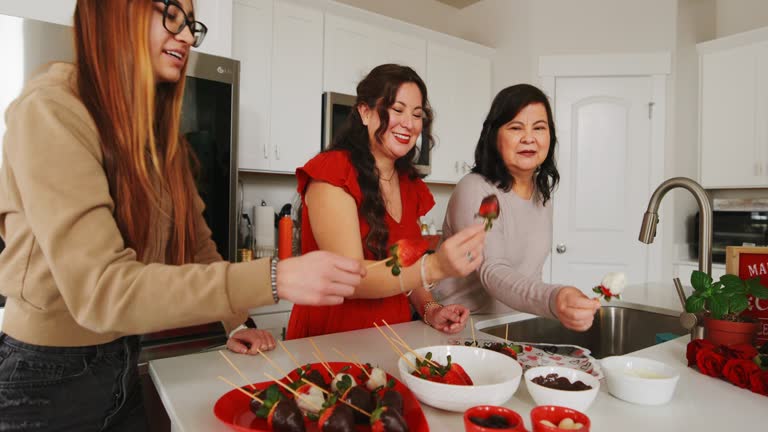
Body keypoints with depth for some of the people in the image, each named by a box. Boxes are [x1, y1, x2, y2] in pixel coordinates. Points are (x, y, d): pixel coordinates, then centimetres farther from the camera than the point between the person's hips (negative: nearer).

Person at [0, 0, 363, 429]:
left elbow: (195, 241, 7)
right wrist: (274, 279, -37)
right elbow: (99, 288, -30)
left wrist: (236, 320, -5)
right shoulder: (51, 111, -21)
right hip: (45, 377, -7)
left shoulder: (158, 132, 5)